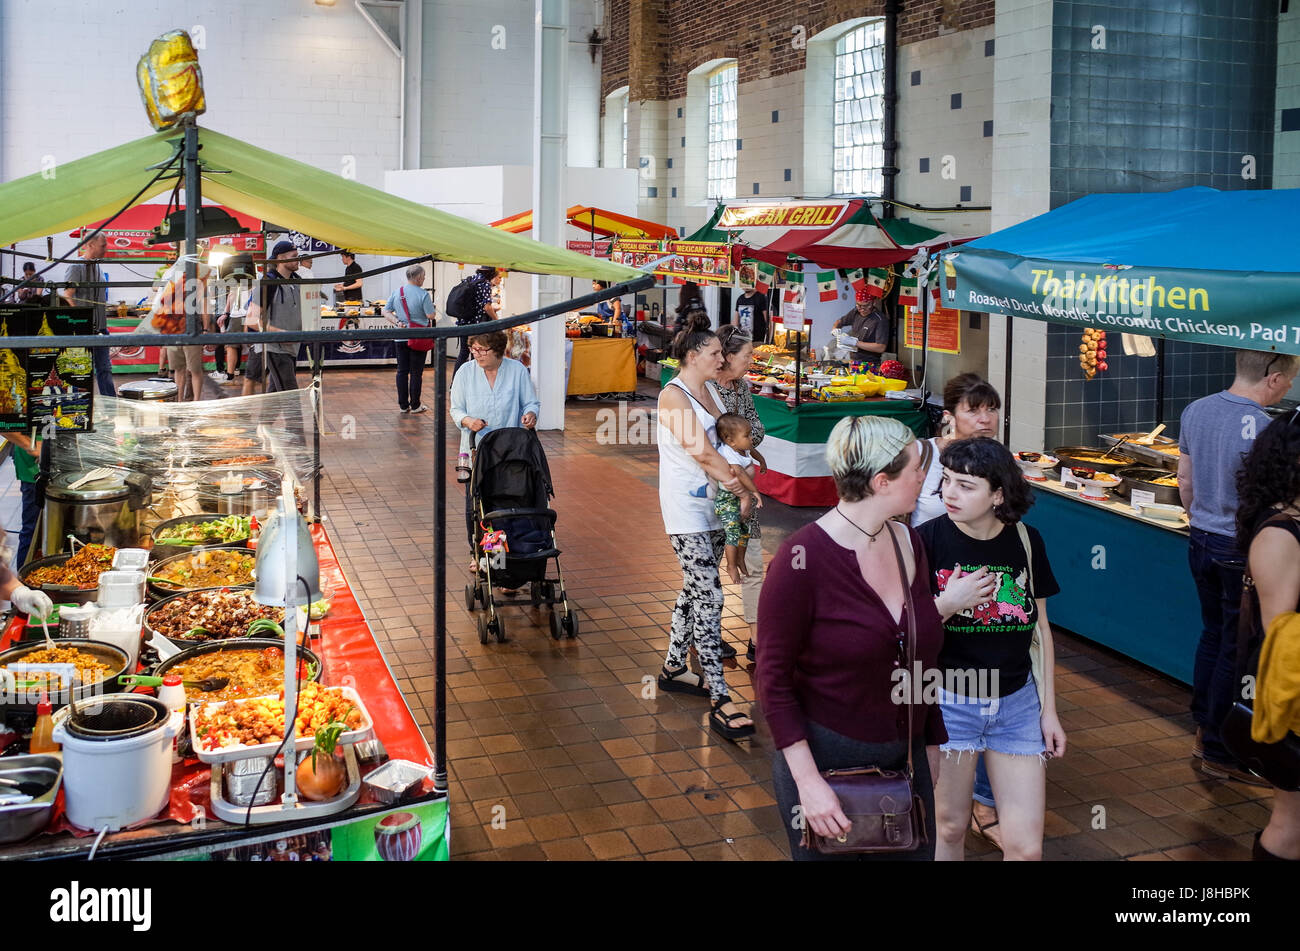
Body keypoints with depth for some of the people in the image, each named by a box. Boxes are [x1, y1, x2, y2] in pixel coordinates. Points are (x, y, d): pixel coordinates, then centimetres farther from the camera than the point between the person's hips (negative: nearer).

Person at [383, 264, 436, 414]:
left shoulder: (396, 292, 5)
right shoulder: (423, 294, -12)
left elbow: (386, 311, 6)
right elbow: (431, 315, -12)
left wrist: (396, 322, -2)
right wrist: (430, 305, 7)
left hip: (400, 337, 5)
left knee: (402, 371, 10)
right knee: (416, 372, 3)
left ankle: (403, 405, 12)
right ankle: (415, 405, 8)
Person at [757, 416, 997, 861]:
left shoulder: (908, 541, 1)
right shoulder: (803, 557, -20)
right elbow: (773, 678, -17)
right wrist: (808, 781, -20)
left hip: (905, 756, 6)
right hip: (825, 757, -6)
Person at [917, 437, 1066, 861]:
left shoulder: (1026, 542, -3)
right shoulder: (928, 539, -11)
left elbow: (1041, 628, 7)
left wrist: (1049, 709, 7)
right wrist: (951, 604, -23)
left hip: (1017, 701, 2)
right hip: (948, 699, -2)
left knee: (1026, 845, 1)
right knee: (949, 827, 11)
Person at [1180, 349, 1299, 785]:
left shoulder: (1195, 411, 1)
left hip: (1201, 541, 7)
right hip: (1242, 550, -7)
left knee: (1213, 634, 21)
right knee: (1238, 651, 5)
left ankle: (1203, 731, 32)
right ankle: (1221, 754, 15)